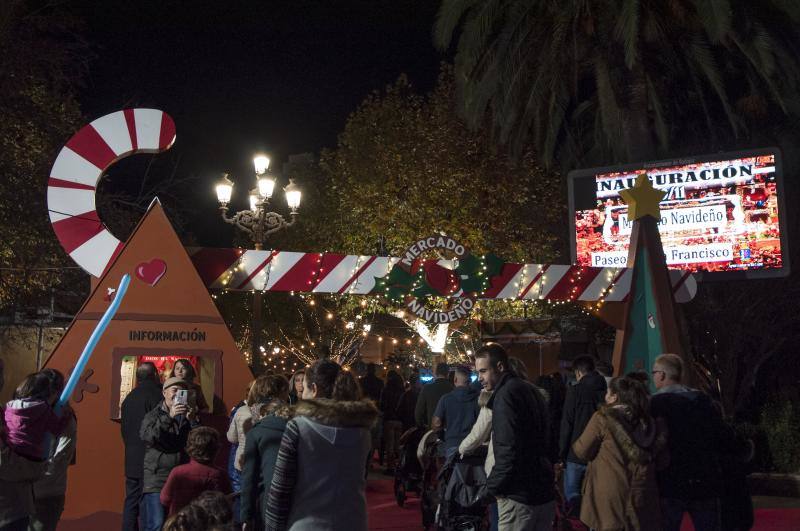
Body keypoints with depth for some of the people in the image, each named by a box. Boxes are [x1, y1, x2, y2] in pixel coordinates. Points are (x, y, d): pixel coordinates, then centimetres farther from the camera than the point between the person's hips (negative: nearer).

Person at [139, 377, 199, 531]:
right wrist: (169, 417, -23)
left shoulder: (187, 416, 12)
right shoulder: (153, 416, 6)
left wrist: (192, 421, -14)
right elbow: (147, 436, -14)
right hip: (156, 481, -3)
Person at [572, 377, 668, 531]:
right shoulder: (651, 423, 6)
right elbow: (662, 461, 12)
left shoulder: (603, 418, -9)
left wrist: (574, 444, 16)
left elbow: (582, 452, -4)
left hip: (609, 500, -4)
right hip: (641, 500, 4)